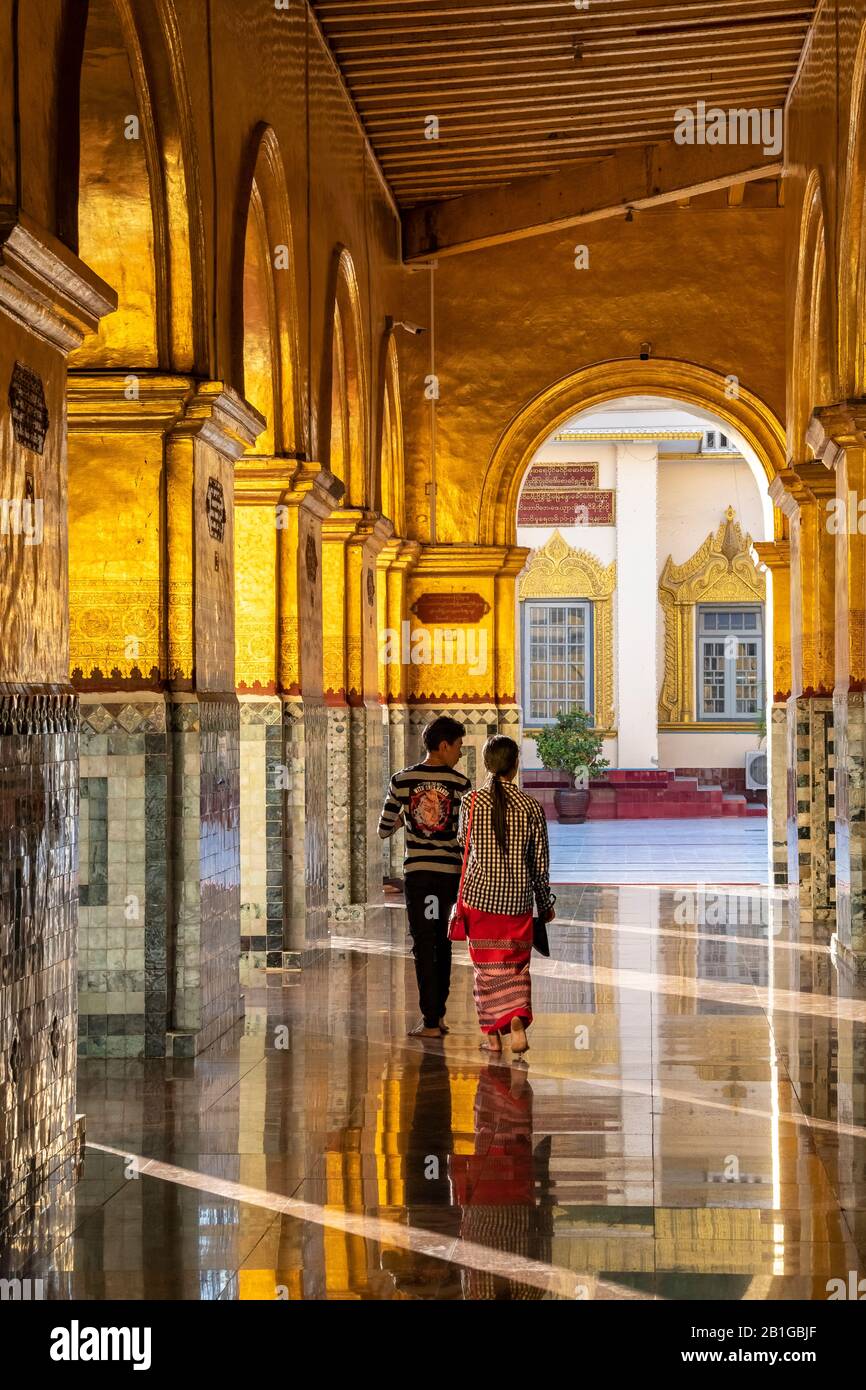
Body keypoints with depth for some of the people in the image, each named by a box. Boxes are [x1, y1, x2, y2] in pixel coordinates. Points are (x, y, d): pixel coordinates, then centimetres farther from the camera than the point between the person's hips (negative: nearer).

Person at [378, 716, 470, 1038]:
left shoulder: (402, 781, -1)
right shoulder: (460, 784, -5)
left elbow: (384, 830, 5)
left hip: (417, 871, 0)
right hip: (450, 871, 0)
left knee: (424, 945, 0)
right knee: (441, 942, 17)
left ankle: (431, 1022, -5)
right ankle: (438, 1013, 21)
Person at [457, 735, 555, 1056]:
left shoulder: (471, 803, -6)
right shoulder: (531, 807, -5)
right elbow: (540, 862, 2)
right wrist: (546, 905, 13)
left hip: (480, 895, 0)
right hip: (518, 898, 0)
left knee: (487, 967, 10)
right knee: (516, 966, 10)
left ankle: (492, 1034, 13)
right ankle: (517, 1018, -14)